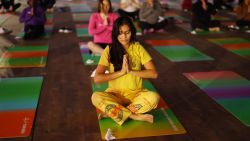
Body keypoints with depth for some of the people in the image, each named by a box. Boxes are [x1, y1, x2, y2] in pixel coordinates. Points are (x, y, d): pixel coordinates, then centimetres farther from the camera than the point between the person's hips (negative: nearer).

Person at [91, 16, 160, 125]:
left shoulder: (138, 48, -2)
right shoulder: (109, 50, -5)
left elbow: (153, 73, -7)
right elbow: (97, 78, -14)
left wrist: (131, 71, -16)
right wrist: (121, 72, -17)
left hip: (135, 93, 1)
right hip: (115, 94, 0)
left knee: (154, 97, -31)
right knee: (96, 97, -32)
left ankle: (112, 112, -22)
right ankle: (135, 116, -25)